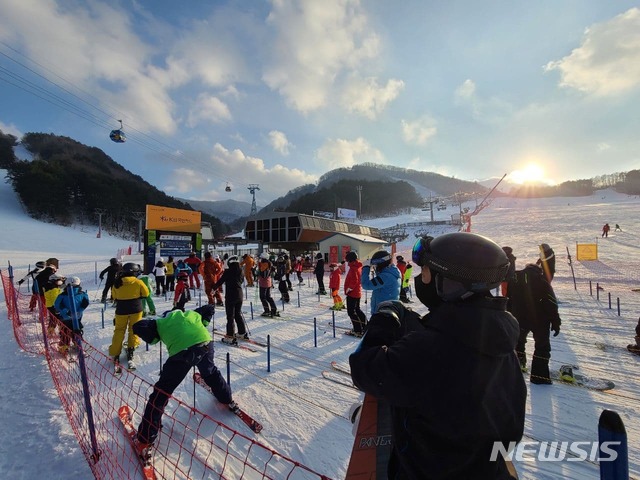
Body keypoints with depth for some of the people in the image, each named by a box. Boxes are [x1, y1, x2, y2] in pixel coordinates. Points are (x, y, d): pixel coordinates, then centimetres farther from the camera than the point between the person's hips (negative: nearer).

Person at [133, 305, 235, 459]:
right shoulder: (191, 313, 33)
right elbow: (210, 308, 38)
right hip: (206, 342, 5)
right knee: (211, 373, 34)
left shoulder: (161, 323, 26)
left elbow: (138, 326, 14)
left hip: (182, 350, -4)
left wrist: (154, 339, 27)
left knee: (162, 392, 11)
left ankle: (145, 441, 15)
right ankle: (228, 401, 52)